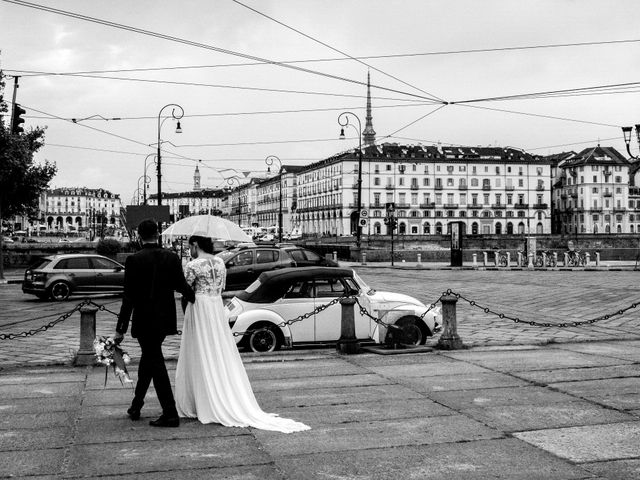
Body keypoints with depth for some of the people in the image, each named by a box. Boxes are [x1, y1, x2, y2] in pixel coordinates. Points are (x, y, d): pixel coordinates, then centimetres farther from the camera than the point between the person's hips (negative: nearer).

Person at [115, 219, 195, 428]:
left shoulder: (133, 260, -12)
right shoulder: (172, 257, -2)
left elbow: (129, 297, -13)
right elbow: (182, 286, 2)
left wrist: (121, 328, -9)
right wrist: (196, 299, 24)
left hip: (144, 321, -5)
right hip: (165, 319, 5)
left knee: (155, 362, 1)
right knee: (149, 358, 20)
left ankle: (170, 414, -1)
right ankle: (136, 406, 32)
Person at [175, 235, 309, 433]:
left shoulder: (193, 266, -12)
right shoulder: (220, 263, 7)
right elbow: (221, 288, 11)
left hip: (199, 309, -6)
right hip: (217, 308, 6)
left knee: (201, 359, 3)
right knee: (223, 356, 11)